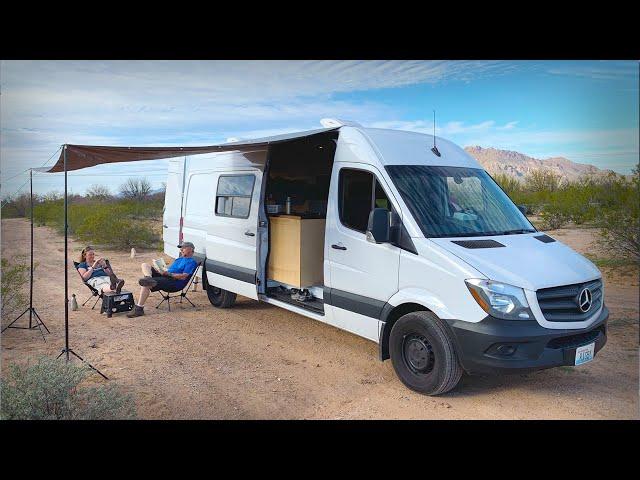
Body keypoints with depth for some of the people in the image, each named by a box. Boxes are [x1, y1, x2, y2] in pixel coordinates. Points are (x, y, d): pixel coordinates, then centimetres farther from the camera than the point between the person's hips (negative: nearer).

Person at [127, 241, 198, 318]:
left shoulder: (191, 262, -1)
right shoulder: (179, 259, 30)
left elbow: (183, 277, -14)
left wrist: (168, 274, -19)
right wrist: (161, 270, 6)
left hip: (174, 283, -10)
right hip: (165, 277, 10)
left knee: (145, 284, -26)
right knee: (145, 265, -3)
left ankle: (139, 309, -25)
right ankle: (149, 278, -37)